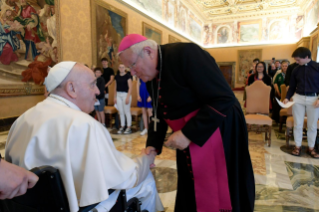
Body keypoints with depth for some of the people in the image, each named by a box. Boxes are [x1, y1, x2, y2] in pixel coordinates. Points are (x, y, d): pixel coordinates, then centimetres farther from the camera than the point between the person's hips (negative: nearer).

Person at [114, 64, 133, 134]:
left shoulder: (128, 76, -6)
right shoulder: (117, 76, 10)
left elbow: (130, 87, -9)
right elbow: (115, 87, 14)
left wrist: (128, 97, -15)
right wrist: (115, 97, 10)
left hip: (125, 94, -5)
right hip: (118, 95, 5)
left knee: (127, 112, -1)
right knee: (121, 112, 9)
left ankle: (129, 127, 8)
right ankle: (122, 127, 19)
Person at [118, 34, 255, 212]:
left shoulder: (186, 54, -22)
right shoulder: (151, 75, 3)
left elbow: (224, 99, -26)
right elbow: (159, 113, 13)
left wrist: (188, 134, -26)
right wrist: (153, 145, 2)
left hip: (219, 134, -7)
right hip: (189, 141, 8)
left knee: (218, 196, 8)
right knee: (190, 195, 19)